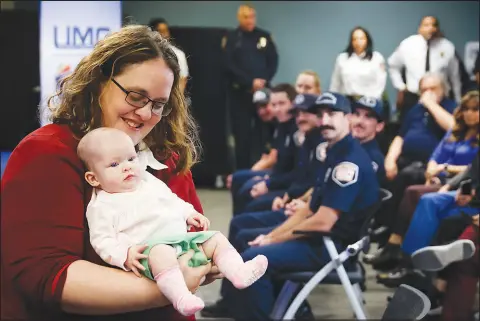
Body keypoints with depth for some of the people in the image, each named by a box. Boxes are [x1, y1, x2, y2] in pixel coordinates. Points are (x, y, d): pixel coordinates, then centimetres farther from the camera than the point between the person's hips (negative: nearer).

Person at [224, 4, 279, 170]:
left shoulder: (264, 36, 10)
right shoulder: (231, 38, 3)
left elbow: (274, 61, 6)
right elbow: (230, 65, -6)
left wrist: (264, 81, -10)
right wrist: (251, 82, -14)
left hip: (262, 90, 2)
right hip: (239, 92, -2)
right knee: (242, 134, -1)